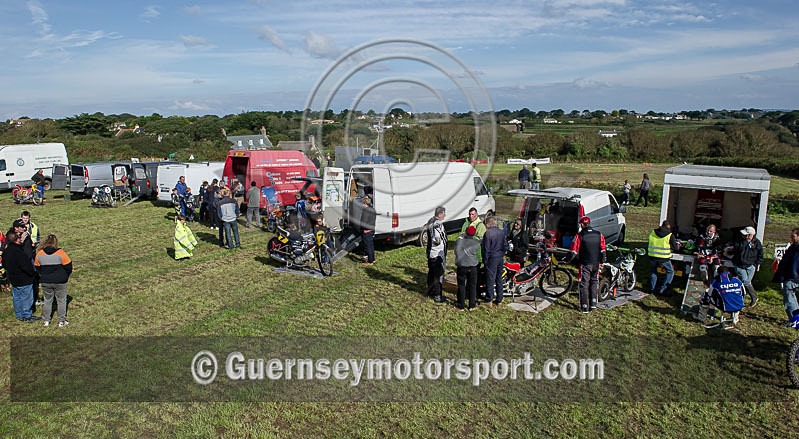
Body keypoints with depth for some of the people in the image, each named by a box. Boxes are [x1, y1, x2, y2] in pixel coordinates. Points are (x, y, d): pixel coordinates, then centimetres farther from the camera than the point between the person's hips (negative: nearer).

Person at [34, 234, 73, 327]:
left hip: (45, 282, 3)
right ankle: (61, 321, 17)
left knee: (47, 300, 19)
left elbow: (37, 268, 7)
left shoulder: (39, 254, -5)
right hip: (60, 282, -3)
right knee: (61, 301, 11)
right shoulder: (60, 253, -15)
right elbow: (68, 267, -8)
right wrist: (65, 277, 10)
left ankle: (46, 321, 27)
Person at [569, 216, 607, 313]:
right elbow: (603, 250, 6)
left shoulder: (579, 236, -11)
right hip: (596, 264, 4)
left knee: (584, 285, 3)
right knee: (594, 282, 20)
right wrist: (602, 262, 15)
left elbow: (574, 251, -12)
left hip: (585, 264, -4)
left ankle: (584, 307, 4)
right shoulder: (599, 234, 2)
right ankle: (593, 303, 20)